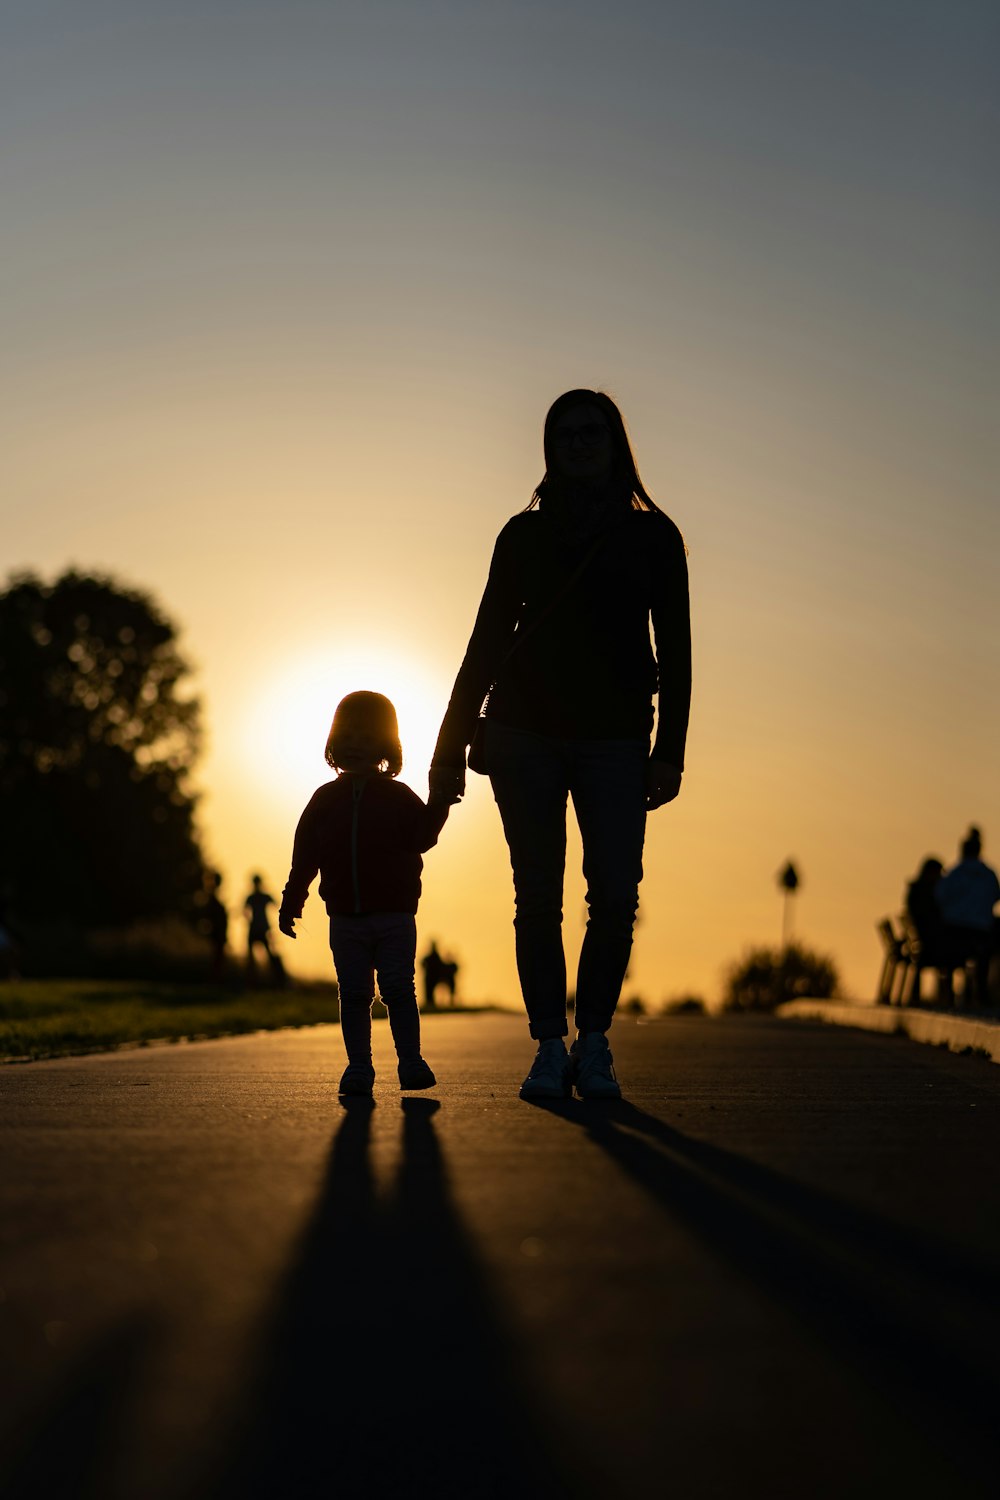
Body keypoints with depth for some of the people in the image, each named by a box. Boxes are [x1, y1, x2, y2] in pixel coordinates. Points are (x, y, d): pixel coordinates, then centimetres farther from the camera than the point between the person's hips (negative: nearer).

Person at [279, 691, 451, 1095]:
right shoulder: (326, 799, 10)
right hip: (345, 919, 2)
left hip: (394, 914, -2)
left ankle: (411, 1062, 2)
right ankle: (358, 1068, 8)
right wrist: (290, 904, 8)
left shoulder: (398, 796, 4)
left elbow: (421, 838, -7)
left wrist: (439, 802, -19)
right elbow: (305, 856, 11)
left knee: (398, 989, -5)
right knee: (354, 994, 3)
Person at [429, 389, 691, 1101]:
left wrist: (669, 751, -4)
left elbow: (675, 651, 5)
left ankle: (594, 1043, 4)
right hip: (524, 734, 1)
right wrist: (453, 742, 6)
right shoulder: (525, 534, 11)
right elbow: (487, 641, 12)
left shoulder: (652, 535, 9)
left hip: (615, 740, -1)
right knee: (537, 896, -2)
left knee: (616, 897, -10)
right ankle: (550, 1049, 5)